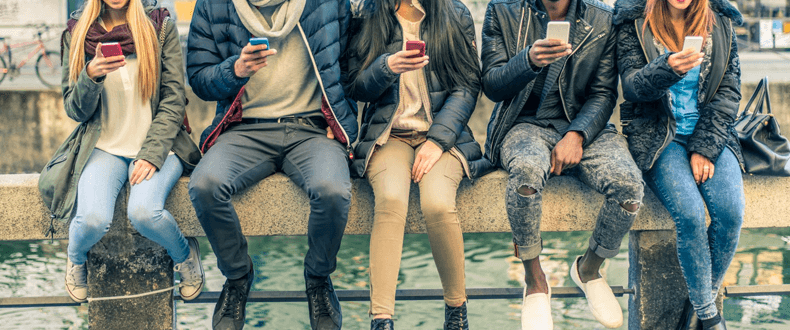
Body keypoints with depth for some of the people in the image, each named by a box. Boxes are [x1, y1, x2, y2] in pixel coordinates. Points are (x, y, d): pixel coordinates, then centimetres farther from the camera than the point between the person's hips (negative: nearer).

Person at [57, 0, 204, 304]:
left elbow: (173, 100, -2)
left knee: (144, 212, -31)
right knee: (93, 220, -27)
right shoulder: (77, 33, 5)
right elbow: (74, 110, 5)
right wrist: (91, 76, -17)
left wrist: (152, 154, -14)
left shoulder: (160, 26, 1)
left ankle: (185, 255, 2)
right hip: (105, 148, 1)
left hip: (156, 145, -1)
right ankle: (76, 258, 10)